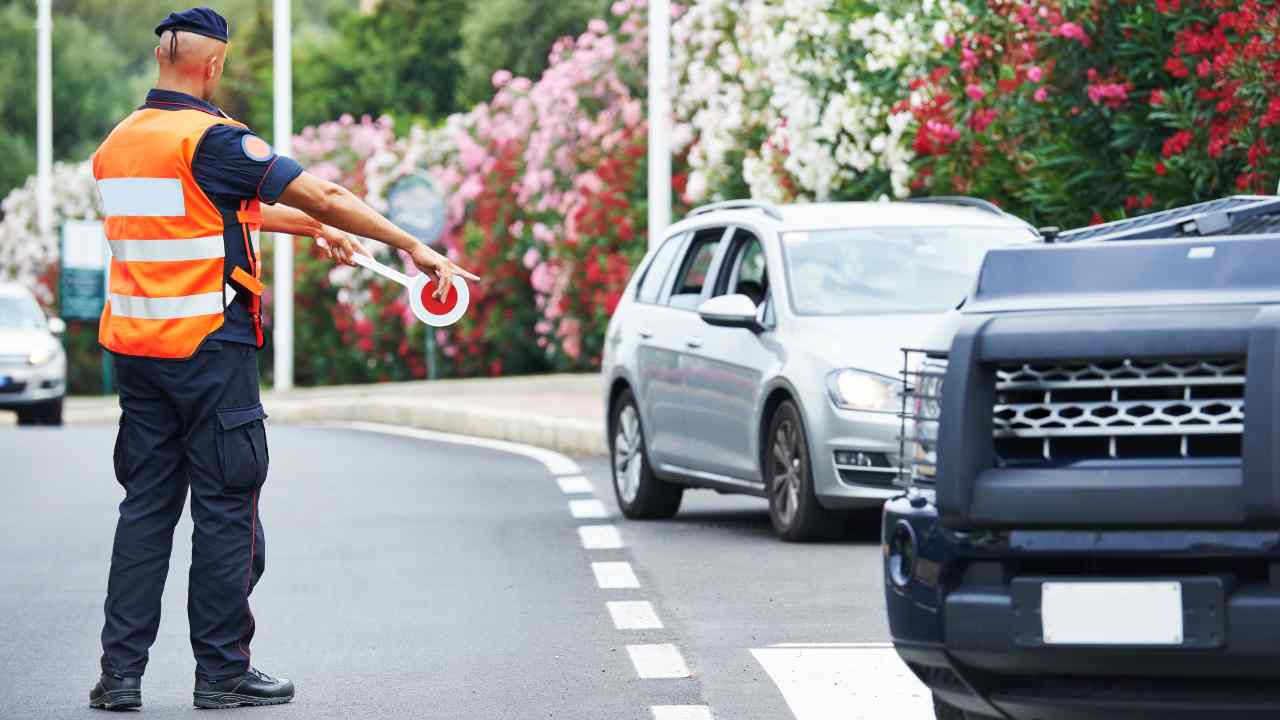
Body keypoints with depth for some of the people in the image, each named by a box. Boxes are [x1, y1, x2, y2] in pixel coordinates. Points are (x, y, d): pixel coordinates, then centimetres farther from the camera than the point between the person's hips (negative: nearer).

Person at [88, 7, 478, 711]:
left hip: (135, 348, 7)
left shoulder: (116, 143, 12)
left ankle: (121, 671, 6)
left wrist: (315, 228, 28)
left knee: (146, 505, 10)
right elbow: (323, 196, -13)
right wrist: (415, 247, -7)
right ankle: (221, 672, 7)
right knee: (225, 508, 2)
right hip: (210, 348, -7)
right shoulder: (213, 139, -13)